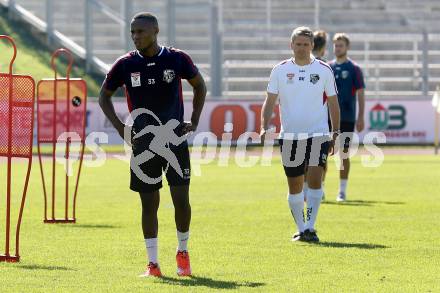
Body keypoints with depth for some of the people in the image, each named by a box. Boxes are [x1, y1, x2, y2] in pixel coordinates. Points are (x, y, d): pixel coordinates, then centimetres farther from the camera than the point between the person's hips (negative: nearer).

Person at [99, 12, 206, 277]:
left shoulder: (177, 59, -4)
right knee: (149, 203, 2)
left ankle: (183, 251, 18)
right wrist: (121, 127, 0)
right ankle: (153, 263, 9)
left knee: (181, 200, -5)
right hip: (143, 144, 1)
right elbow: (104, 96, 11)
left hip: (176, 140, -1)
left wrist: (194, 122, 4)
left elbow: (200, 86, 12)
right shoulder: (126, 64, -2)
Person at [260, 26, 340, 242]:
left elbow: (333, 102, 9)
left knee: (314, 179, -16)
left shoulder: (324, 70, 3)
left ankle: (310, 227, -9)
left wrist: (335, 133, 6)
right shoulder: (280, 70, 3)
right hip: (289, 136, 1)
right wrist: (264, 127, -11)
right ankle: (301, 229, 19)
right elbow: (270, 101, 4)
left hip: (318, 134, -1)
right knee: (294, 185, 6)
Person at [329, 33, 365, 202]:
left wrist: (360, 118, -8)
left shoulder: (354, 69, -1)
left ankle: (342, 191, 8)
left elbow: (360, 94, -2)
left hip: (346, 118, -3)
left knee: (344, 153, 1)